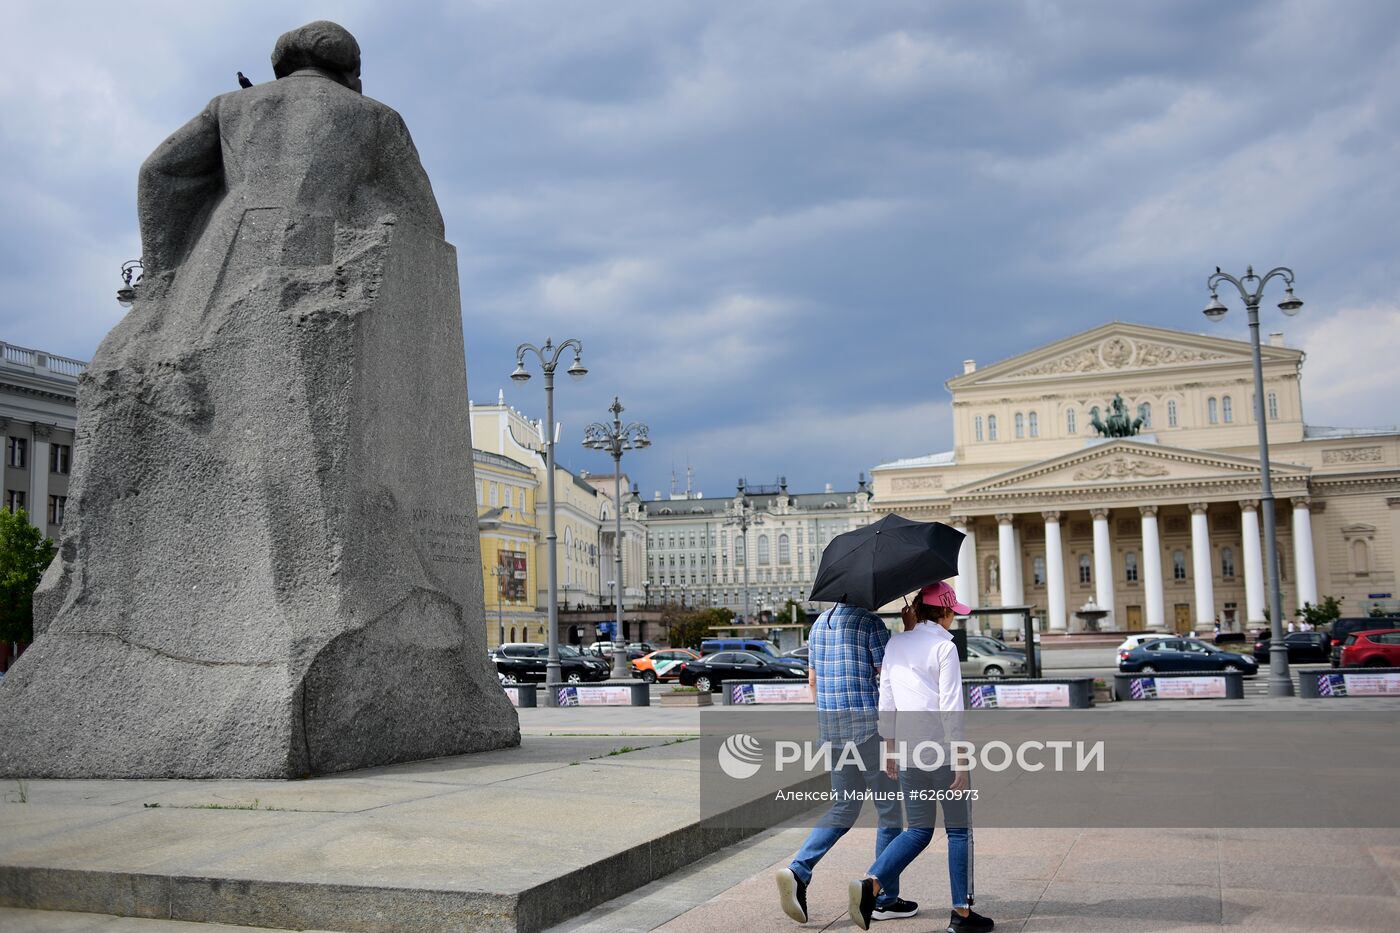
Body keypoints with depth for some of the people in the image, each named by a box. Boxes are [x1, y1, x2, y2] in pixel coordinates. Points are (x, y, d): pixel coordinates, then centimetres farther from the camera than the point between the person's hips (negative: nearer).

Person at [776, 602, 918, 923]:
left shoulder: (820, 623, 13)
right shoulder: (870, 622, -11)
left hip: (830, 724, 7)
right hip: (868, 721, -7)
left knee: (844, 807, 15)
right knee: (890, 810, 6)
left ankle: (798, 871, -4)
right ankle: (885, 899, 11)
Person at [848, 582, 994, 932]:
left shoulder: (895, 645, 8)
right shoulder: (945, 647, -9)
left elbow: (886, 701, 9)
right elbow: (950, 709, -13)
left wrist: (890, 748, 18)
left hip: (908, 753, 5)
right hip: (942, 751, -5)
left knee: (918, 831, 14)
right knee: (958, 830, 9)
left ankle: (870, 884, -6)